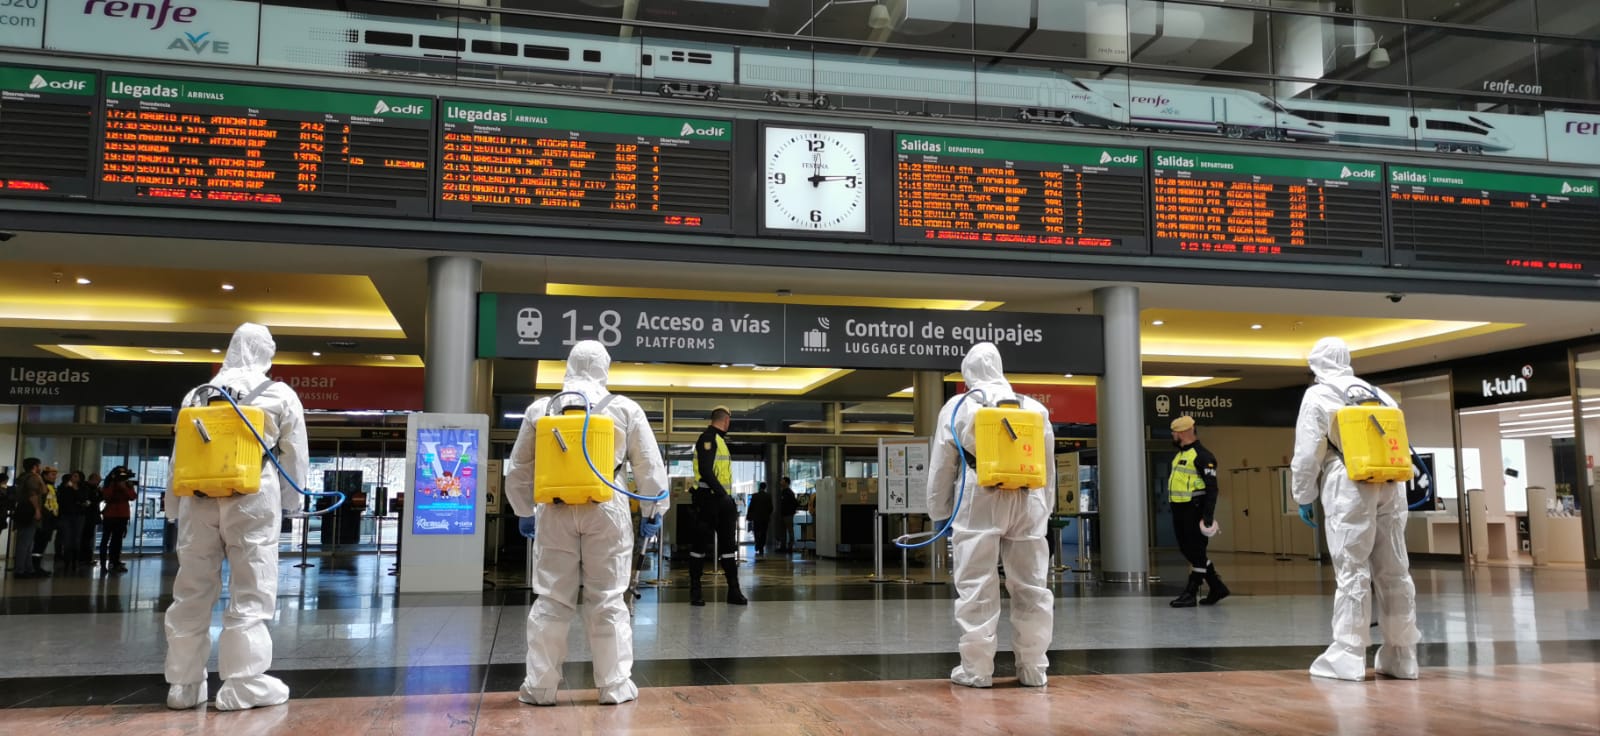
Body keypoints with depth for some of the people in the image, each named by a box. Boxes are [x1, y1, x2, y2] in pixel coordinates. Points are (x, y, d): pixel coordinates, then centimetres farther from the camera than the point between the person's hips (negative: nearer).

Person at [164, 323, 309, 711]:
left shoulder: (197, 395, 14)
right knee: (250, 592, -1)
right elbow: (295, 457, 5)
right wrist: (291, 500, 19)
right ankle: (243, 684, -3)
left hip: (199, 498, 4)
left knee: (191, 591, 10)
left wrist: (174, 509, 21)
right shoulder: (281, 395, 4)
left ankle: (184, 684, 16)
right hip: (252, 499, -4)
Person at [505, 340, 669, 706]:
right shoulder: (624, 409, 1)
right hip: (606, 511, -1)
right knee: (608, 600, 5)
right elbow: (650, 466, 3)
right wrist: (653, 512, 12)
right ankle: (614, 686, 8)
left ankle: (540, 687, 10)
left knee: (551, 601, 7)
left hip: (556, 511, 1)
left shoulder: (540, 409, 6)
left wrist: (524, 511, 23)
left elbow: (519, 468, 13)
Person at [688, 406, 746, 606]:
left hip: (721, 499, 10)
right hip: (708, 498, -9)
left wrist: (727, 497, 15)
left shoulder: (720, 440, 20)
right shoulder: (708, 438, -11)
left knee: (728, 543, 7)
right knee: (701, 543, -1)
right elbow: (705, 470, -20)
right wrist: (722, 494, -22)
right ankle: (695, 591, 7)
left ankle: (734, 590, 9)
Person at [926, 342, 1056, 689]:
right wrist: (1046, 508, 23)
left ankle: (976, 669, 4)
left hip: (979, 502, -3)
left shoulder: (959, 407, 4)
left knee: (977, 588, 2)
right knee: (1031, 586, 9)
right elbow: (1048, 464, 16)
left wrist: (939, 511, 12)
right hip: (1027, 502, 3)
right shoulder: (1035, 407, 12)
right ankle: (1033, 667, 15)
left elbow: (942, 465, 5)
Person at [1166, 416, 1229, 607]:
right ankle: (1217, 587, 23)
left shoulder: (1202, 456, -12)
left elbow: (1212, 487, -17)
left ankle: (1190, 595, 2)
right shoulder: (1180, 455, 17)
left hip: (1194, 511, -10)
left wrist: (1208, 515, -21)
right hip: (1179, 510, 10)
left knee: (1196, 552, -2)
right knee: (1187, 550, 13)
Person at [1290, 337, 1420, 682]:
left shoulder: (1317, 395, 4)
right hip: (1389, 486, 5)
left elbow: (1308, 453, -2)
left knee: (1352, 572, -5)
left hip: (1350, 488, -5)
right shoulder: (1378, 393, 20)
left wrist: (1304, 497, 5)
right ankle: (1401, 655, 12)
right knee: (1394, 571, 7)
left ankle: (1348, 657, -6)